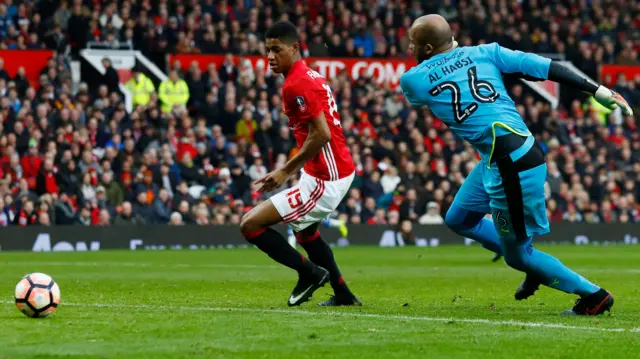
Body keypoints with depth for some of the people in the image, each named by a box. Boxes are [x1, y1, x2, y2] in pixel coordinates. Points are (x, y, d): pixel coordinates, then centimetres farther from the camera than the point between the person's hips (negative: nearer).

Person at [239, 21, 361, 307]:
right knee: (303, 229, 36)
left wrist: (286, 171, -19)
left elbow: (321, 134, -26)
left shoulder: (296, 84, -19)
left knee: (250, 224, -10)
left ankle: (310, 272, 1)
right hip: (341, 169, 11)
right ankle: (343, 295, 40)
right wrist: (294, 168, 17)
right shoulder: (311, 76, 12)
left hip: (324, 181, -11)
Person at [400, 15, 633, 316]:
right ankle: (533, 266, 31)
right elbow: (544, 67, 3)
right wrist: (598, 90, 6)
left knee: (517, 256, 9)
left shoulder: (412, 80, -4)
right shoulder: (484, 52, 7)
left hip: (512, 167, -8)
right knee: (458, 219, 26)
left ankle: (594, 295, 15)